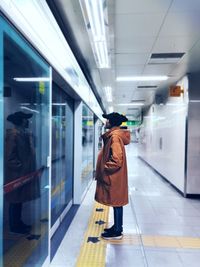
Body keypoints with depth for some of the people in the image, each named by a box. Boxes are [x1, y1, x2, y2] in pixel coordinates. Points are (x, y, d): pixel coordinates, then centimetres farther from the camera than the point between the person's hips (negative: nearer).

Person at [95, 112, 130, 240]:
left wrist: (105, 168, -16)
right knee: (116, 203, 18)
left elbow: (117, 160, -26)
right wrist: (105, 167, 15)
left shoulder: (115, 136, -20)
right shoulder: (114, 134, 11)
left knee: (117, 203, 3)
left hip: (114, 177, -10)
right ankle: (117, 227, 32)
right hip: (114, 176, 10)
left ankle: (117, 232, 18)